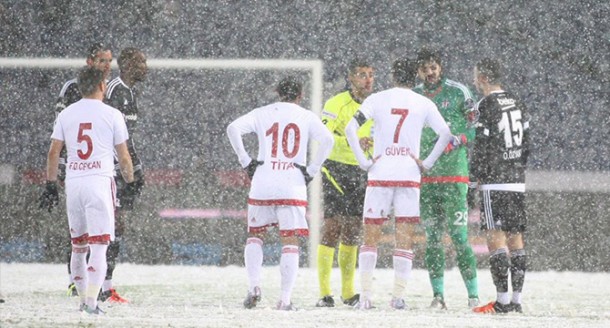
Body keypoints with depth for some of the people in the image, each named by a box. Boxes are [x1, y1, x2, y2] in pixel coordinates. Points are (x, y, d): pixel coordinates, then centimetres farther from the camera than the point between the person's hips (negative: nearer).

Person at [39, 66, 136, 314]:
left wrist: (50, 186, 13)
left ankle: (83, 300, 22)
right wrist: (130, 184, 15)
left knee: (78, 246, 16)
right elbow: (123, 157, 2)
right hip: (100, 181, -4)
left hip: (72, 182, 4)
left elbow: (53, 152, 7)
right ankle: (92, 301, -18)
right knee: (99, 245, -6)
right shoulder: (111, 115, -1)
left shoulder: (66, 114, 8)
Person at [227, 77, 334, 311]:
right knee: (290, 241, 2)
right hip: (293, 186, -1)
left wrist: (245, 161, 0)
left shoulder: (262, 114, 9)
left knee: (255, 234, 18)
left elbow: (233, 129, -5)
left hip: (262, 185, 1)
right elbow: (327, 140, -8)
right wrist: (312, 170, -1)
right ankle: (285, 299, -5)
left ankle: (254, 286, 0)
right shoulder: (307, 117, 7)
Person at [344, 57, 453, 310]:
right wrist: (427, 163, 3)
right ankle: (399, 296, -1)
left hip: (379, 175, 0)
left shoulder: (376, 99, 2)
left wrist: (363, 162, -3)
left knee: (371, 236, 6)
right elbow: (445, 134, -3)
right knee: (404, 238, 4)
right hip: (410, 175, 0)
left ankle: (366, 295, 0)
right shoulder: (424, 104, 4)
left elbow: (350, 129, -7)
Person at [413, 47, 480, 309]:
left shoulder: (458, 92, -1)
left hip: (454, 174, -4)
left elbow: (477, 125, 1)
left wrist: (458, 140, -16)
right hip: (424, 177, 4)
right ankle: (438, 295, 6)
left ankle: (473, 295, -5)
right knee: (432, 237, 3)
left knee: (458, 236, -9)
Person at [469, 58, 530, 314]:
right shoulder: (518, 105, 13)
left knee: (496, 237, -8)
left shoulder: (487, 106, -10)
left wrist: (477, 174, 1)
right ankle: (516, 299, 10)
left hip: (495, 181, -7)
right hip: (518, 182, 8)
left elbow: (483, 146, -12)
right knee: (515, 236, 9)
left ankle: (503, 300, -12)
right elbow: (526, 144, 15)